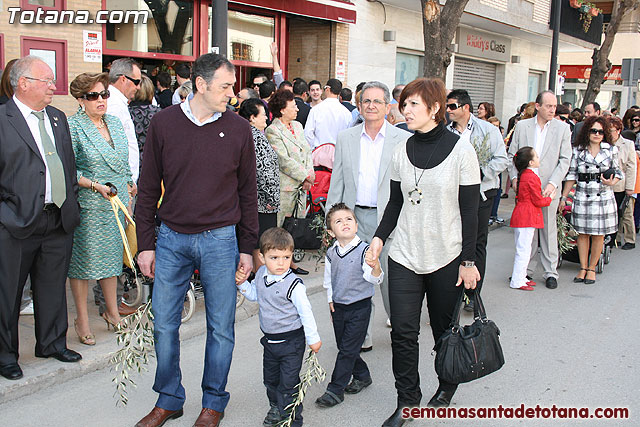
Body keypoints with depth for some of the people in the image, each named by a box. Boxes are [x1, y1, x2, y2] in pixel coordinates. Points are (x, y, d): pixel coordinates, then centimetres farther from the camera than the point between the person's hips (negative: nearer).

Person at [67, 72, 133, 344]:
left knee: (112, 257, 13)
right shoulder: (72, 127, -9)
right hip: (87, 206, -6)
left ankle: (112, 312, 26)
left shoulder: (115, 123, 10)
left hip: (116, 202, 6)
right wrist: (96, 186, -19)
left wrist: (128, 195, 12)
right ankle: (82, 319, 15)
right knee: (83, 259, 3)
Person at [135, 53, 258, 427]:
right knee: (164, 325, 9)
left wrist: (247, 248, 4)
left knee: (221, 327, 7)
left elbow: (247, 193, 5)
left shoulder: (239, 129, -1)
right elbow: (149, 188, 4)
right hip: (171, 239, 1)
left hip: (219, 240, 0)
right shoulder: (164, 123, -1)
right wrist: (145, 244, 1)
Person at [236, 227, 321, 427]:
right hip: (270, 340, 7)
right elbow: (254, 295, 16)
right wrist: (242, 283, -2)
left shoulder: (293, 284, -22)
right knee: (270, 378, 22)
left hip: (291, 341, -7)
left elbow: (305, 311, -16)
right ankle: (276, 407, 44)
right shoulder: (261, 275, -3)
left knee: (288, 382, 0)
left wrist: (313, 338, -12)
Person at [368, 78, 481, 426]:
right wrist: (380, 237, -2)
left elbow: (470, 211, -7)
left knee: (444, 329, 12)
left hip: (446, 258, -3)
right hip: (405, 255, 3)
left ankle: (447, 387, 38)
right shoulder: (401, 151, 4)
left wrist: (468, 261, -9)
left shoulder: (460, 150, -8)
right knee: (403, 331, 0)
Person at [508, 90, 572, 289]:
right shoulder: (522, 126, 5)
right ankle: (527, 269, 19)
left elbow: (565, 159, -1)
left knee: (548, 230, 2)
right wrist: (514, 177, -5)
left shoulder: (562, 128, 3)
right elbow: (512, 155, 8)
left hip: (549, 188, -1)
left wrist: (553, 183, -12)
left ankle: (550, 272, 13)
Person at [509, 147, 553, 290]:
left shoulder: (522, 175, 12)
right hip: (528, 217, -10)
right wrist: (549, 199, 5)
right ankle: (517, 282, -3)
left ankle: (521, 277, 24)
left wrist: (543, 196, 16)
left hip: (521, 214, 10)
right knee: (524, 249, -6)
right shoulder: (532, 177, -16)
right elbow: (538, 201, -14)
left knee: (522, 249, 16)